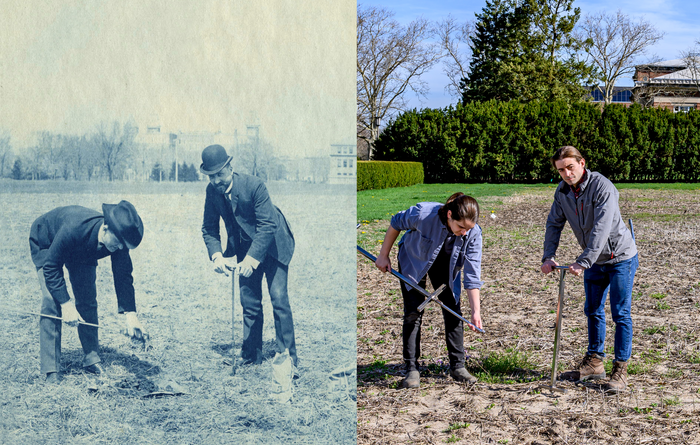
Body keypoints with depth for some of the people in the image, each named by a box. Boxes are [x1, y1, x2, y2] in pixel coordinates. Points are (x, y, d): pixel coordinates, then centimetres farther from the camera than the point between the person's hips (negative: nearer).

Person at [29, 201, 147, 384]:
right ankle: (52, 370, -13)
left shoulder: (119, 239, -30)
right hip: (46, 244, -5)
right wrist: (66, 303, -38)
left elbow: (123, 275, -19)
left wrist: (130, 314, -27)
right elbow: (51, 267, -34)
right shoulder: (74, 229, -46)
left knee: (88, 301, -2)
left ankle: (91, 359, 10)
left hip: (83, 251, 5)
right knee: (52, 303, -16)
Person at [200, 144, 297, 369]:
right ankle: (251, 355, 14)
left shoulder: (254, 185, -27)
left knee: (279, 298, -10)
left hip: (272, 244, -5)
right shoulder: (212, 191, -10)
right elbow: (209, 228, -2)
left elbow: (268, 226, -27)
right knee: (249, 302, 4)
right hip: (247, 248, 5)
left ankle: (287, 357, -4)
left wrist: (251, 259, -33)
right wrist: (216, 255, -19)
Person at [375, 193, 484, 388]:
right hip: (413, 260, -2)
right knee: (413, 313, -6)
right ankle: (412, 370, -1)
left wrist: (476, 310, -28)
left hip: (446, 264, 2)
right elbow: (396, 223, -17)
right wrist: (384, 255, -9)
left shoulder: (473, 233, -31)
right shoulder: (423, 214, -39)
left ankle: (457, 366, 8)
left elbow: (472, 274, -24)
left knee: (453, 311, -3)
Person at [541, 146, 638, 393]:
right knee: (593, 311, 14)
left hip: (620, 257, -7)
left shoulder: (602, 187, -26)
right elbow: (554, 224, 2)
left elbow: (601, 230, -33)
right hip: (595, 261, 7)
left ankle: (620, 371, -1)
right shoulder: (563, 190, -3)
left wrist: (583, 262, -38)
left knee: (621, 313, -5)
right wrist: (548, 257, -11)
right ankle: (594, 362, 26)